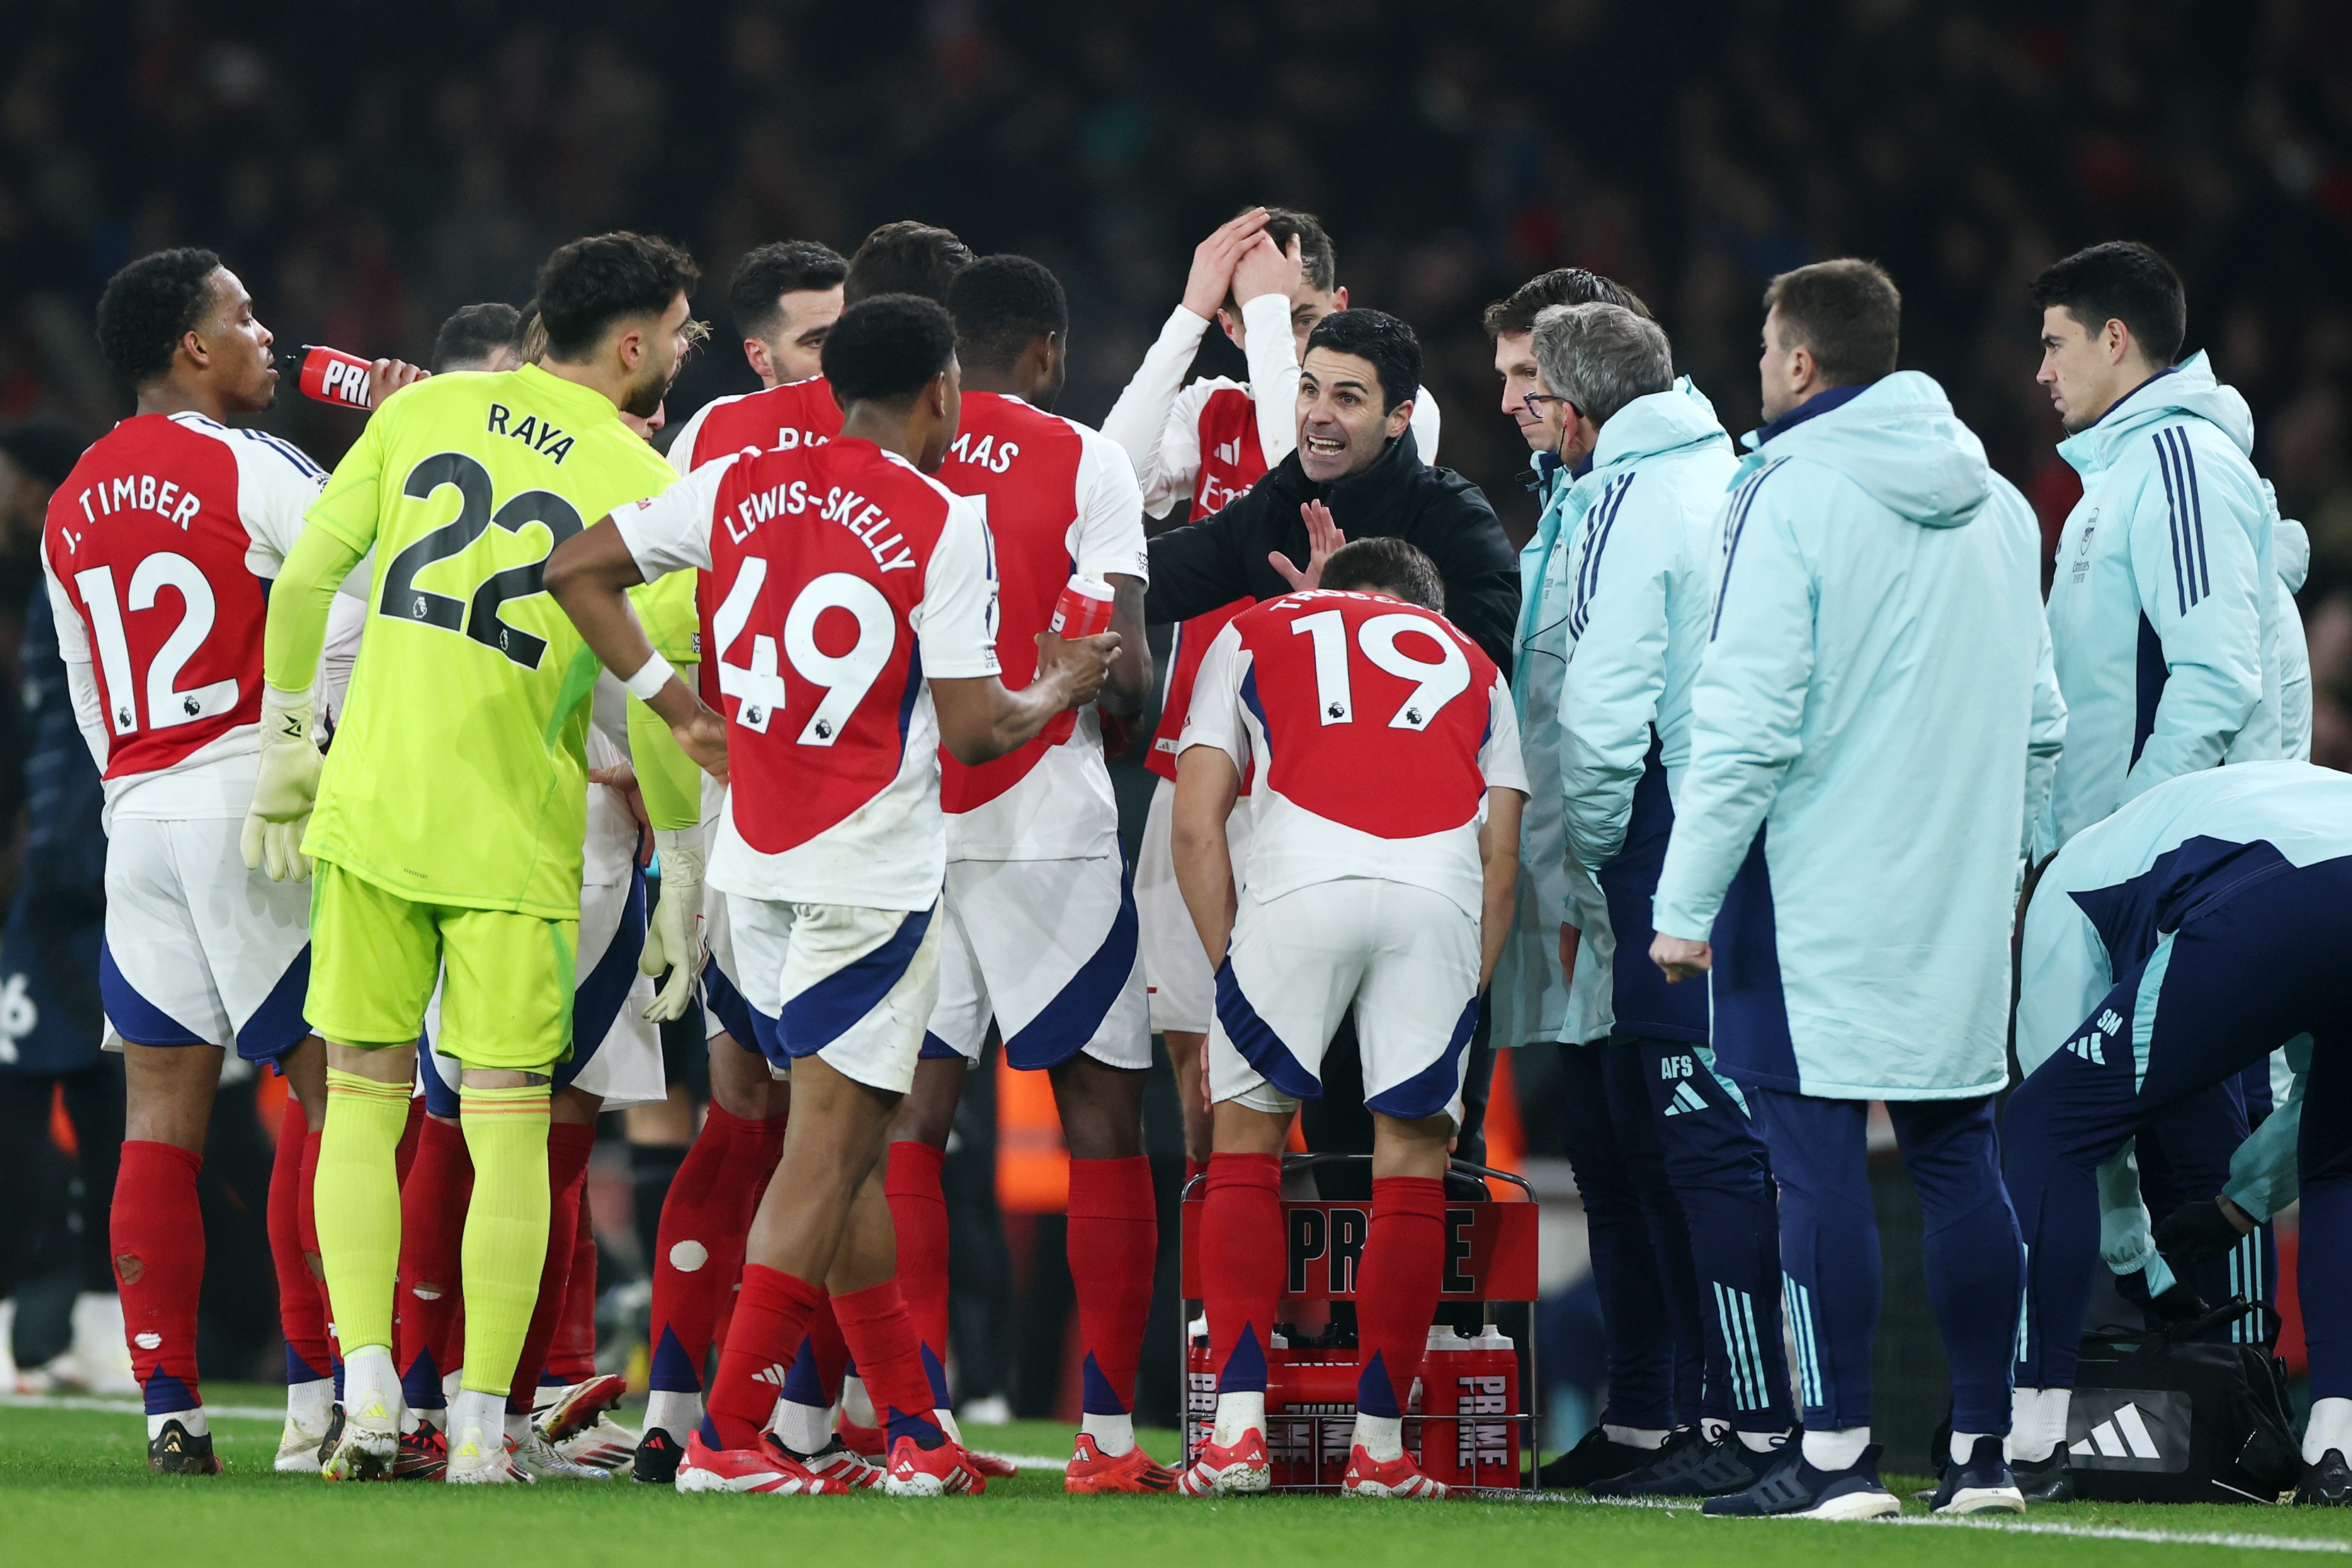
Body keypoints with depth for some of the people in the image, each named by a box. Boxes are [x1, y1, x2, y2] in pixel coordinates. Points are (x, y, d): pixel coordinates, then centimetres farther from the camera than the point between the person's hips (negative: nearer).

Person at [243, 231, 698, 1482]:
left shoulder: (424, 410, 5)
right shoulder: (640, 484, -6)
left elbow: (305, 576, 5)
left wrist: (285, 746, 16)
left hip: (369, 809, 3)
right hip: (511, 838, -3)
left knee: (363, 1099, 11)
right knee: (508, 1128, 3)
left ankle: (367, 1387, 0)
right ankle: (480, 1425, 1)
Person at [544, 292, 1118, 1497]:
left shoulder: (739, 486, 6)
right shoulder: (942, 524, -10)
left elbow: (575, 570, 11)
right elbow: (972, 728, -10)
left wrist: (678, 707, 15)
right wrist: (1058, 692, 11)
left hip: (756, 860, 6)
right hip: (875, 870, -6)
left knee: (846, 1137, 14)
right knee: (826, 1141, -3)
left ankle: (914, 1427, 17)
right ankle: (729, 1436, -8)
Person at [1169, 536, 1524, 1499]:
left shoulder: (1254, 637, 29)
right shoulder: (1470, 666, 34)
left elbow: (1195, 826, 18)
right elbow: (1500, 863, 26)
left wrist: (1231, 969, 23)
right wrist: (1462, 999, 30)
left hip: (1300, 879, -1)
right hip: (1440, 891, 1)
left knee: (1247, 1138, 13)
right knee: (1412, 1153, 11)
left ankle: (1238, 1425, 5)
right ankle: (1380, 1444, 12)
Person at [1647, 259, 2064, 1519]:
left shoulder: (1791, 496, -10)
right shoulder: (1997, 505, 12)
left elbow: (1747, 724, -15)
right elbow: (2038, 721, 17)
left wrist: (1685, 903, -12)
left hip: (1816, 894, -6)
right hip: (1963, 898, 7)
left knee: (1817, 1158, -4)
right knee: (1957, 1153, 10)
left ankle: (1836, 1452, -5)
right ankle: (1982, 1448, 10)